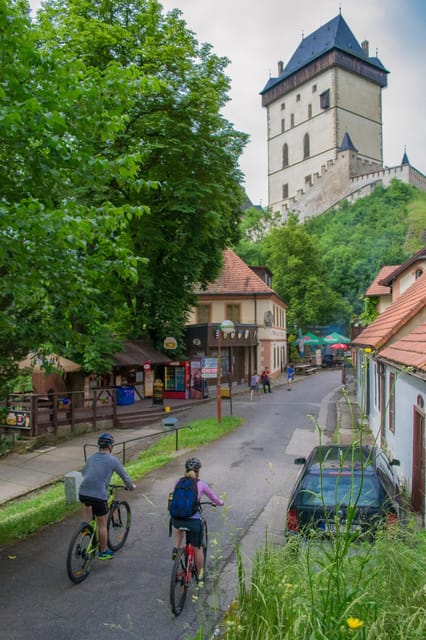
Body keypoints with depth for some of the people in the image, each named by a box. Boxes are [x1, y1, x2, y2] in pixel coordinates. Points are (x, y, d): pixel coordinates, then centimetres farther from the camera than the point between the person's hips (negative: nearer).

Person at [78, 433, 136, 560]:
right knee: (102, 524, 12)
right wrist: (131, 486, 28)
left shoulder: (91, 458, 14)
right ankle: (103, 552, 25)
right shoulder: (113, 460, -1)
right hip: (98, 496, -5)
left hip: (82, 493, 5)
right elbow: (124, 476, 8)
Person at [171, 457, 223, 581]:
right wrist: (220, 503, 30)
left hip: (176, 519, 3)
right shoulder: (201, 484, -2)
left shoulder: (179, 482, 5)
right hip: (193, 521, -3)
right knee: (197, 548, 22)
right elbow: (215, 500, 8)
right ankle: (199, 575, 35)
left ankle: (176, 549, 21)